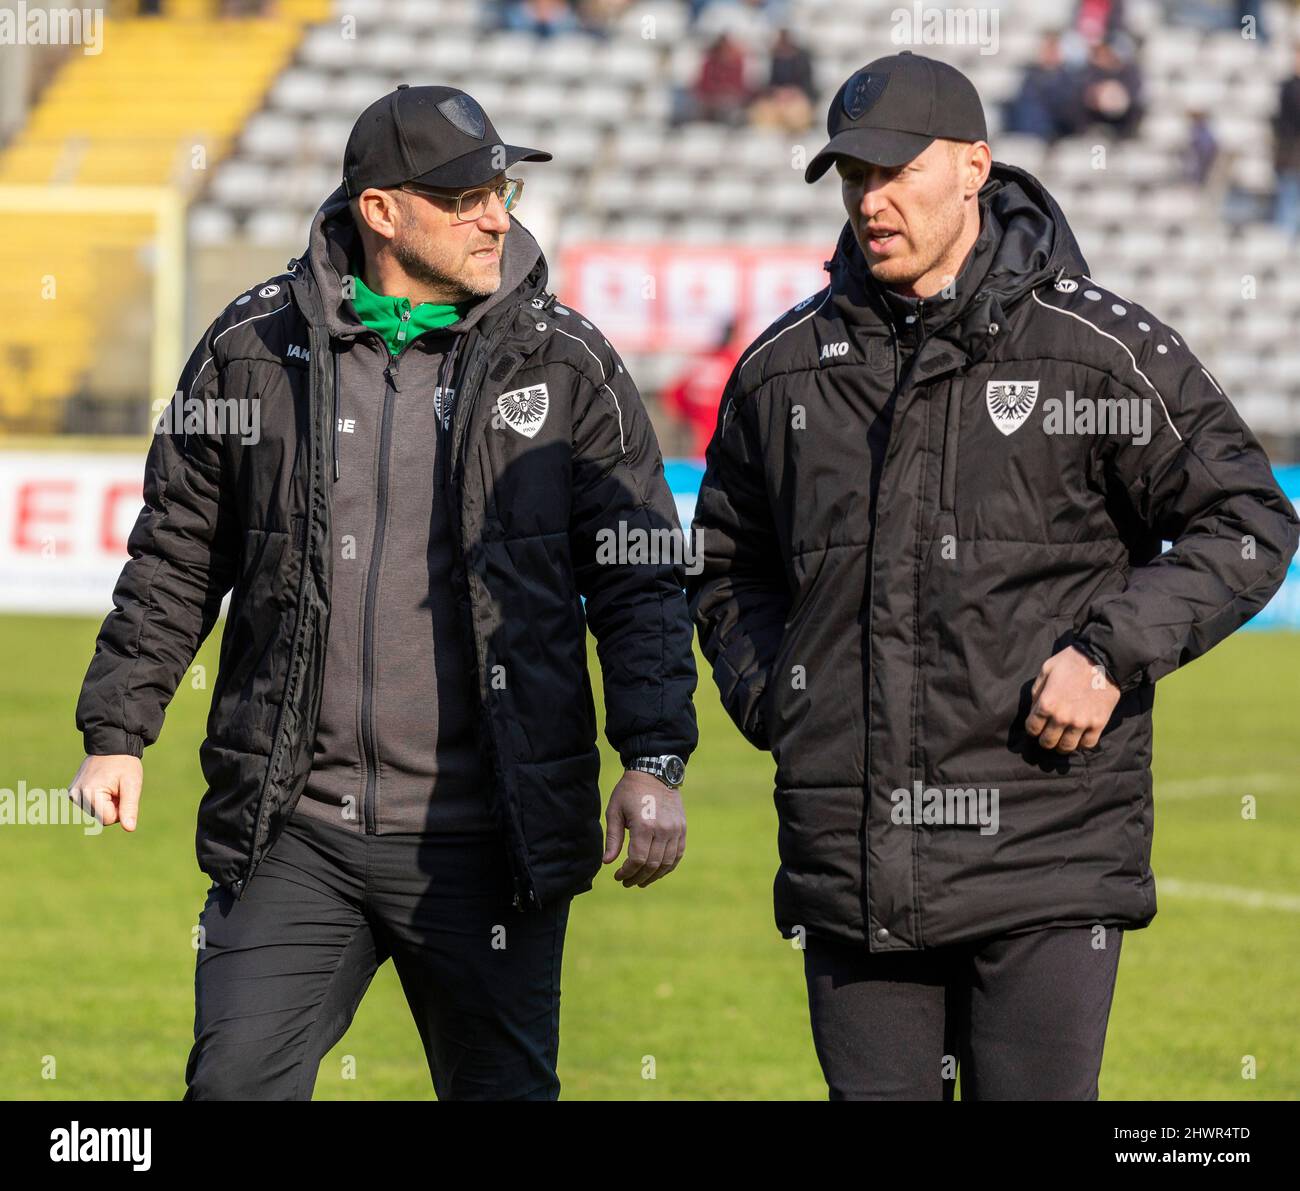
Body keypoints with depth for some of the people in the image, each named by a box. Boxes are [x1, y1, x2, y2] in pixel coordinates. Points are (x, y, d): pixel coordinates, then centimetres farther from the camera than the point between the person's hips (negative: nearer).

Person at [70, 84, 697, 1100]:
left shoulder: (565, 363, 2)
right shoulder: (255, 347, 4)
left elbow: (641, 580, 4)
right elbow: (177, 559, 13)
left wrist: (655, 760, -6)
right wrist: (118, 731, 7)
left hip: (486, 841, 0)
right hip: (294, 832, 1)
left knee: (503, 1091, 6)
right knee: (238, 1085, -7)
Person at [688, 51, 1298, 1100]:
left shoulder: (1101, 349, -2)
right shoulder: (786, 367, 11)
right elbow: (727, 565, 26)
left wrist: (1111, 652, -10)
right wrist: (769, 700, 9)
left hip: (1046, 857, -4)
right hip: (850, 857, 4)